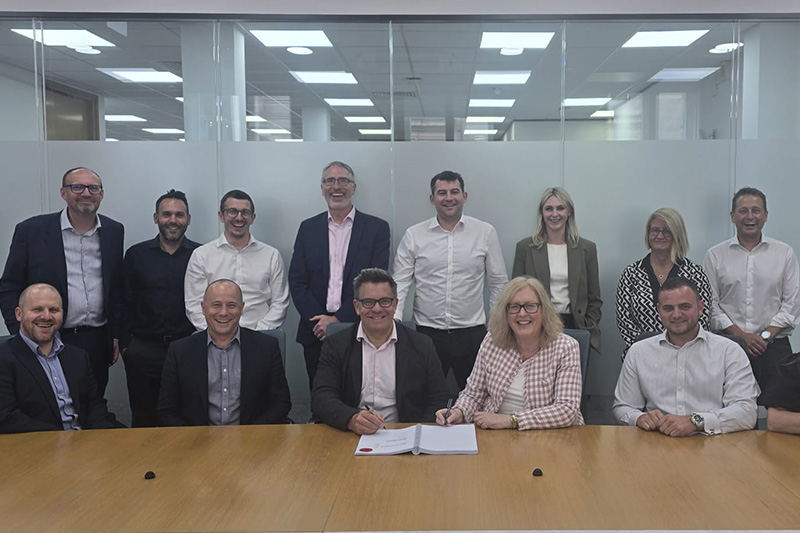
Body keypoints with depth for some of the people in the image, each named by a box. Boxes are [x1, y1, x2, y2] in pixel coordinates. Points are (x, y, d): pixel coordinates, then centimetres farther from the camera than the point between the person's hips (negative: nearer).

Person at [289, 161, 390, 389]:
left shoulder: (376, 228, 2)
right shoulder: (308, 228, 10)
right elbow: (297, 282, 5)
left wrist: (338, 319, -11)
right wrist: (319, 321, -9)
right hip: (316, 333, 2)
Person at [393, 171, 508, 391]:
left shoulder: (486, 233, 3)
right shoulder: (414, 236, 3)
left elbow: (498, 283, 8)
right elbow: (400, 282, 3)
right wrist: (394, 317, -12)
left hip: (472, 333, 0)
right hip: (427, 333, 0)